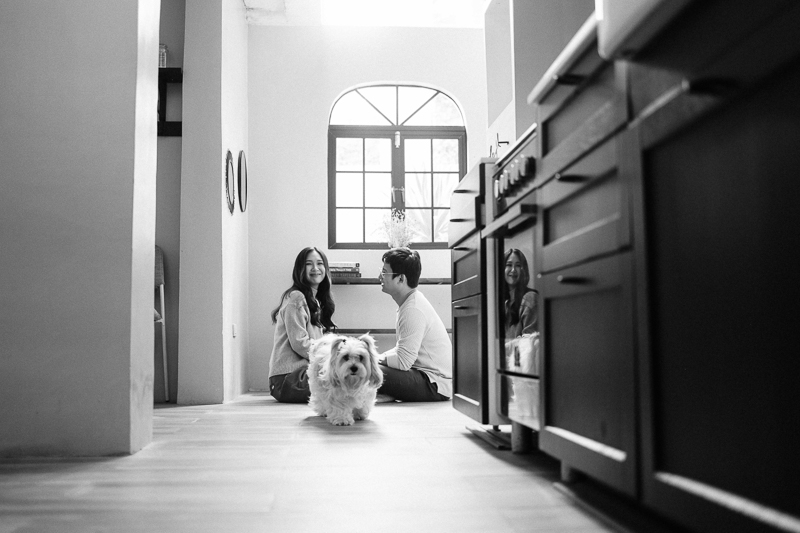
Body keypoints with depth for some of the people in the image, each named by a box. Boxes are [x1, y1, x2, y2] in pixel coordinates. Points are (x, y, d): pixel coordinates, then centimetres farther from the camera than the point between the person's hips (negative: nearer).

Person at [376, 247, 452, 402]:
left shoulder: (413, 310, -20)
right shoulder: (411, 301, 13)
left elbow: (403, 361, -23)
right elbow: (404, 350, 18)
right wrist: (377, 358, 4)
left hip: (435, 386, -11)